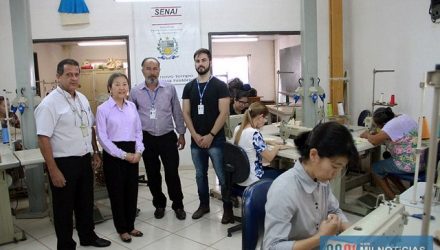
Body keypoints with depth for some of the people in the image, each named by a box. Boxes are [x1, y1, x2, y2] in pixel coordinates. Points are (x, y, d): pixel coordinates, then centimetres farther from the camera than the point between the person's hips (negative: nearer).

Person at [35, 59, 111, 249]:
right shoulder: (50, 103, -15)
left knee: (85, 202, 20)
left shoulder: (82, 99, 7)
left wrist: (95, 152, 15)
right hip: (63, 163, -7)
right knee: (64, 207, 9)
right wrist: (53, 171, -20)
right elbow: (43, 139, -18)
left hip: (84, 160, 7)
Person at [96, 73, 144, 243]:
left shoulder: (132, 106, 6)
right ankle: (122, 229, 23)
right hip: (113, 154, -4)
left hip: (132, 153, 4)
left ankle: (130, 225, 29)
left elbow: (138, 131, 9)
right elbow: (102, 137, -10)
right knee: (116, 192, 7)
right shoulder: (103, 109, -7)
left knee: (132, 190, 12)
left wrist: (138, 152, -5)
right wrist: (123, 155, -13)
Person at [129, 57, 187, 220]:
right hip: (147, 139, 1)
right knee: (152, 174, 11)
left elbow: (177, 112, 4)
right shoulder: (135, 92, 0)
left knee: (172, 173, 1)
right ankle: (159, 204, 29)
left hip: (168, 137, -1)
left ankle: (178, 205, 18)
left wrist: (181, 134, 4)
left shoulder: (170, 89, -2)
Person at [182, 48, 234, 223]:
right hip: (196, 141, 4)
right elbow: (186, 113, 6)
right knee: (200, 174, 15)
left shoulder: (220, 86, -5)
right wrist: (195, 135, -6)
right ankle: (204, 204, 31)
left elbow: (224, 113, -10)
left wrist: (210, 136, -14)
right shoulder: (189, 87, 7)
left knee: (222, 176, 0)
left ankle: (228, 209, 13)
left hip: (215, 140, -4)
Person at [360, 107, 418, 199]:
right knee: (386, 165, 26)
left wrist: (367, 135, -4)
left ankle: (393, 198, 8)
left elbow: (374, 141, -25)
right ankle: (404, 193, 25)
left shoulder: (392, 125, -23)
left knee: (376, 168, 7)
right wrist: (378, 133, 7)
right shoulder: (404, 116, 6)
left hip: (409, 165, -9)